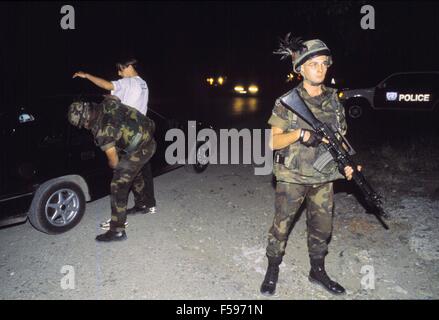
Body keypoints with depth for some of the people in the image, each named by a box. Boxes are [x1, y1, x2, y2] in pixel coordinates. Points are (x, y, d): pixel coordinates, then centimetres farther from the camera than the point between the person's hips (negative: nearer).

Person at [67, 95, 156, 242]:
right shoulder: (107, 103, -2)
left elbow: (114, 161, -10)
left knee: (119, 186, -4)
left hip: (139, 150, -10)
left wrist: (113, 165, 11)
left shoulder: (101, 130, -21)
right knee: (134, 171, 32)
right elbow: (114, 97, 24)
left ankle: (117, 230, 1)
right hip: (150, 140, 10)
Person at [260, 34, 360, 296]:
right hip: (292, 178, -4)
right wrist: (299, 133, -26)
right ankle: (273, 271, 28)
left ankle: (318, 271, 35)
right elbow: (273, 142, -10)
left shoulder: (334, 100, 4)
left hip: (324, 179, 4)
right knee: (281, 227, 8)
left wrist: (347, 163, -7)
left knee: (322, 227, 15)